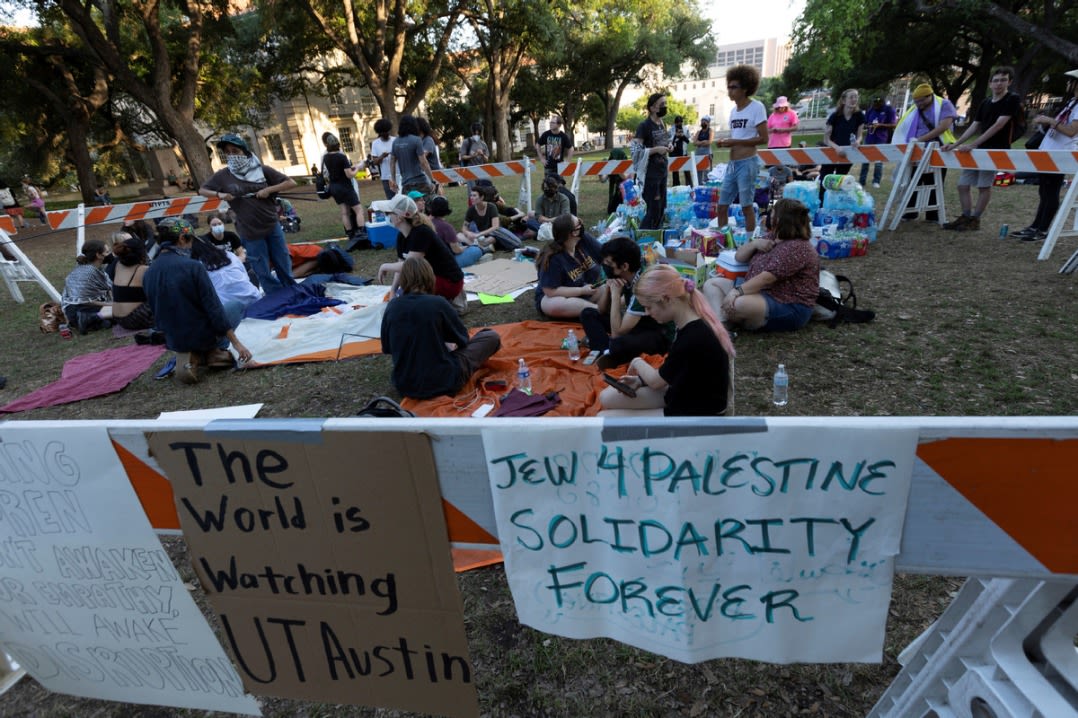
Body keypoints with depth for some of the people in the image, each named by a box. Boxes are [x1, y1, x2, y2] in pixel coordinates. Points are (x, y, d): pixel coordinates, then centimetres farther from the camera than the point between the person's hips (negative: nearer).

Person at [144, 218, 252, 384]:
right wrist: (236, 343, -17)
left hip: (174, 342, 5)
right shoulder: (192, 266, -20)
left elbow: (157, 313, 11)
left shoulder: (148, 274, -1)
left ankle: (188, 358, 6)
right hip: (203, 337, -5)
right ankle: (214, 352, 3)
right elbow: (214, 308, -21)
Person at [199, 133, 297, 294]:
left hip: (273, 227, 0)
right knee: (264, 273, 6)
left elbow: (291, 183, -5)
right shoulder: (223, 175, -2)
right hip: (250, 232, 0)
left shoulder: (262, 170, -4)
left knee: (284, 267, 11)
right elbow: (202, 190, 10)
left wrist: (269, 190, -17)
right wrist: (219, 194, -11)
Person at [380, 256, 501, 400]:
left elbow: (386, 349, 8)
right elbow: (462, 338, -2)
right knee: (492, 337, 7)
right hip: (441, 383, -6)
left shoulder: (392, 307, -5)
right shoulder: (437, 303, -16)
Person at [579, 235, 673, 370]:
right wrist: (609, 286, -12)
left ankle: (611, 353, -8)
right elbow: (602, 311, 6)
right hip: (639, 324, 9)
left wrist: (615, 295, -26)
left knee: (618, 343, -41)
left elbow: (617, 333, -29)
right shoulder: (624, 277, -6)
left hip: (660, 335, -9)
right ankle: (608, 352, -19)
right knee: (588, 314, -1)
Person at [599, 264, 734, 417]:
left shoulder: (693, 338, -32)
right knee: (606, 398, 8)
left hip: (695, 415, -9)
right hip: (690, 395, 9)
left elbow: (656, 381, -15)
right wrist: (641, 380, -3)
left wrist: (637, 362, 4)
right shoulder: (693, 325, -2)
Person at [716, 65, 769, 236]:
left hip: (747, 163, -8)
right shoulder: (733, 110, 15)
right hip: (732, 164, 8)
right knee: (722, 206, 8)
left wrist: (734, 142, -16)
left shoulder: (757, 107, -7)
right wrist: (726, 142, 4)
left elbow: (763, 139, -12)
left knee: (747, 207, -3)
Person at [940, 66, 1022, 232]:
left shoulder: (1013, 100, -6)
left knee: (984, 185, -8)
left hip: (996, 150, -7)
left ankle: (975, 220, 0)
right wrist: (955, 145, 3)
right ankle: (966, 217, 13)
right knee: (963, 184, 4)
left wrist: (972, 144, -23)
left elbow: (998, 125, -16)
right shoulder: (985, 103, 14)